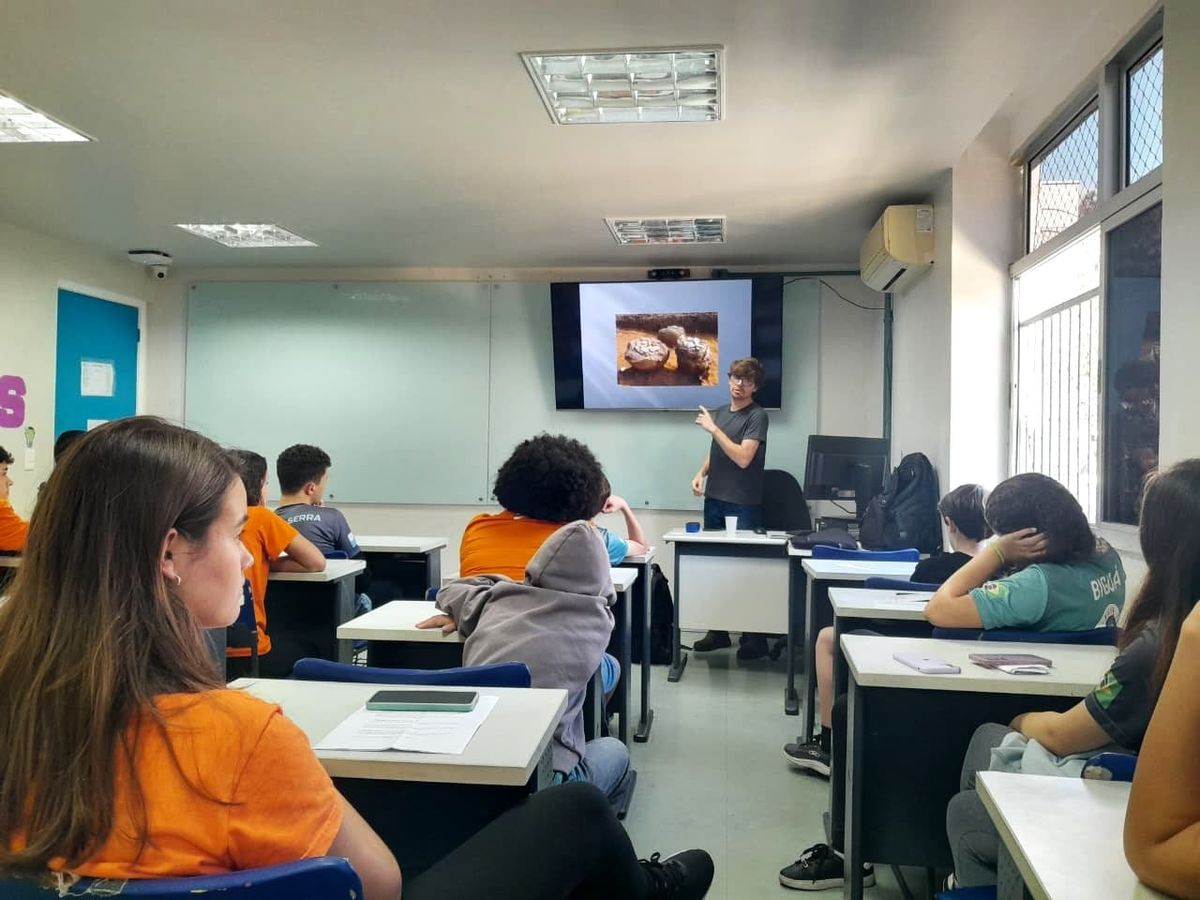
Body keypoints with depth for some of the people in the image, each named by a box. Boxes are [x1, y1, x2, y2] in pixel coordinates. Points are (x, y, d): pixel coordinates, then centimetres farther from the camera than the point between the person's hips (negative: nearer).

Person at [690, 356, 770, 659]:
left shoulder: (757, 415, -8)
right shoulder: (719, 412, 13)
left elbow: (743, 458, -18)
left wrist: (713, 428, -14)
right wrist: (701, 473, 6)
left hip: (743, 504, -6)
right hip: (715, 499, 6)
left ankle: (755, 637, 7)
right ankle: (718, 631, 19)